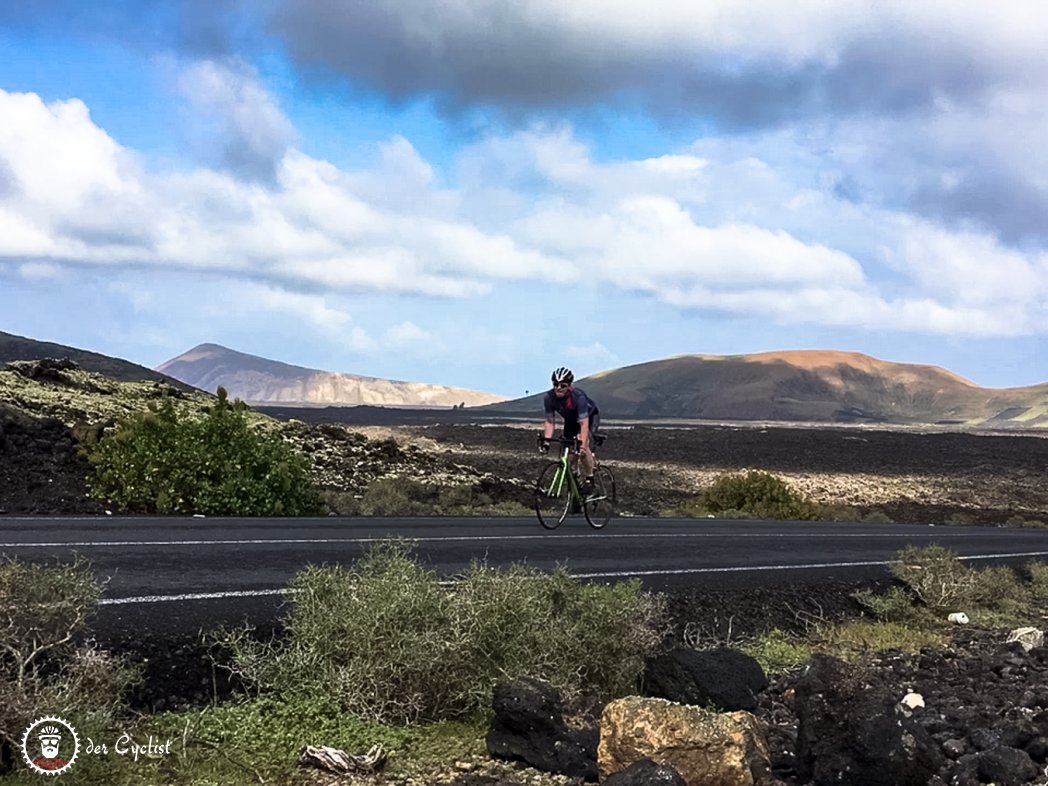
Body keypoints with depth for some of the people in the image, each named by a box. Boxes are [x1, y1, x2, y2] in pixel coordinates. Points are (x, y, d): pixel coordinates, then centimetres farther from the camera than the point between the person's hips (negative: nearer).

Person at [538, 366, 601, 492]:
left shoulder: (578, 396, -39)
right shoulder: (549, 397, -27)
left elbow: (584, 424, -42)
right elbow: (550, 422, -20)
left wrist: (582, 444, -52)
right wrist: (546, 440, -33)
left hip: (590, 416, -5)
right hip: (571, 419, 5)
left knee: (582, 447, -25)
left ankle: (589, 479, -8)